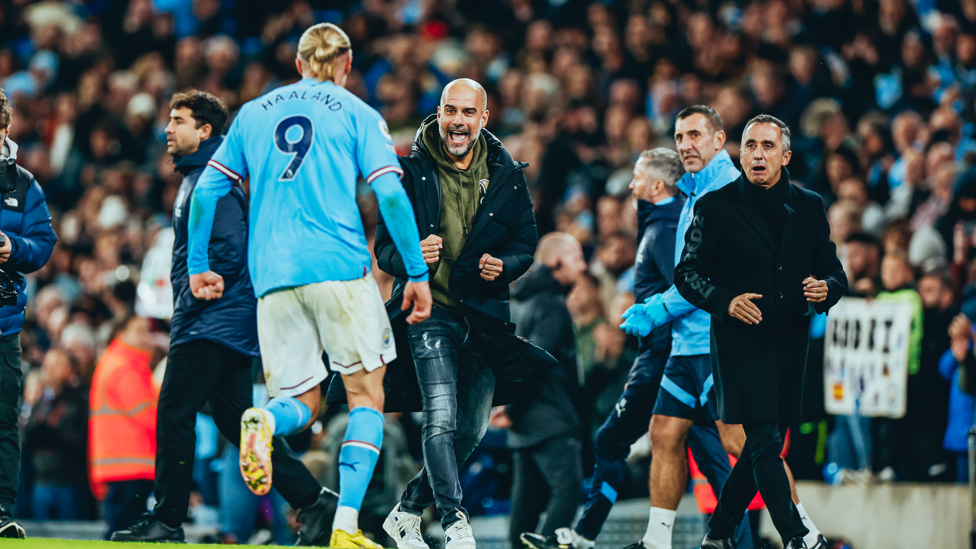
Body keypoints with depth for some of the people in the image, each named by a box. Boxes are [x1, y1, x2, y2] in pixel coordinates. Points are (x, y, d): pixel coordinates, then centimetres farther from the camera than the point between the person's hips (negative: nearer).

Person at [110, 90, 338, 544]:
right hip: (224, 322, 11)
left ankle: (166, 521, -6)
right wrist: (185, 306, 19)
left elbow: (230, 251, -21)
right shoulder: (195, 178, 21)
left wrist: (190, 298, -16)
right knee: (235, 419, 8)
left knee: (175, 413, -9)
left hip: (212, 322, -11)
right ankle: (313, 501, 6)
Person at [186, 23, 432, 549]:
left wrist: (197, 265, 23)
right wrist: (418, 274, 0)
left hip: (272, 277, 3)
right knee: (366, 393, 7)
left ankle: (265, 419, -26)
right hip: (340, 268, -3)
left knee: (303, 403, 12)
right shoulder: (357, 114, 7)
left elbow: (206, 190, 15)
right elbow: (391, 195, -3)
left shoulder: (252, 113, 17)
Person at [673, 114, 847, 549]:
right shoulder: (716, 207, -1)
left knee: (765, 443, 10)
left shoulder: (809, 207, 10)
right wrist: (725, 301, -17)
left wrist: (825, 289, -11)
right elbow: (686, 275, 0)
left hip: (790, 343, 5)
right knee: (765, 442, -13)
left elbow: (834, 272, 13)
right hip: (741, 339, -5)